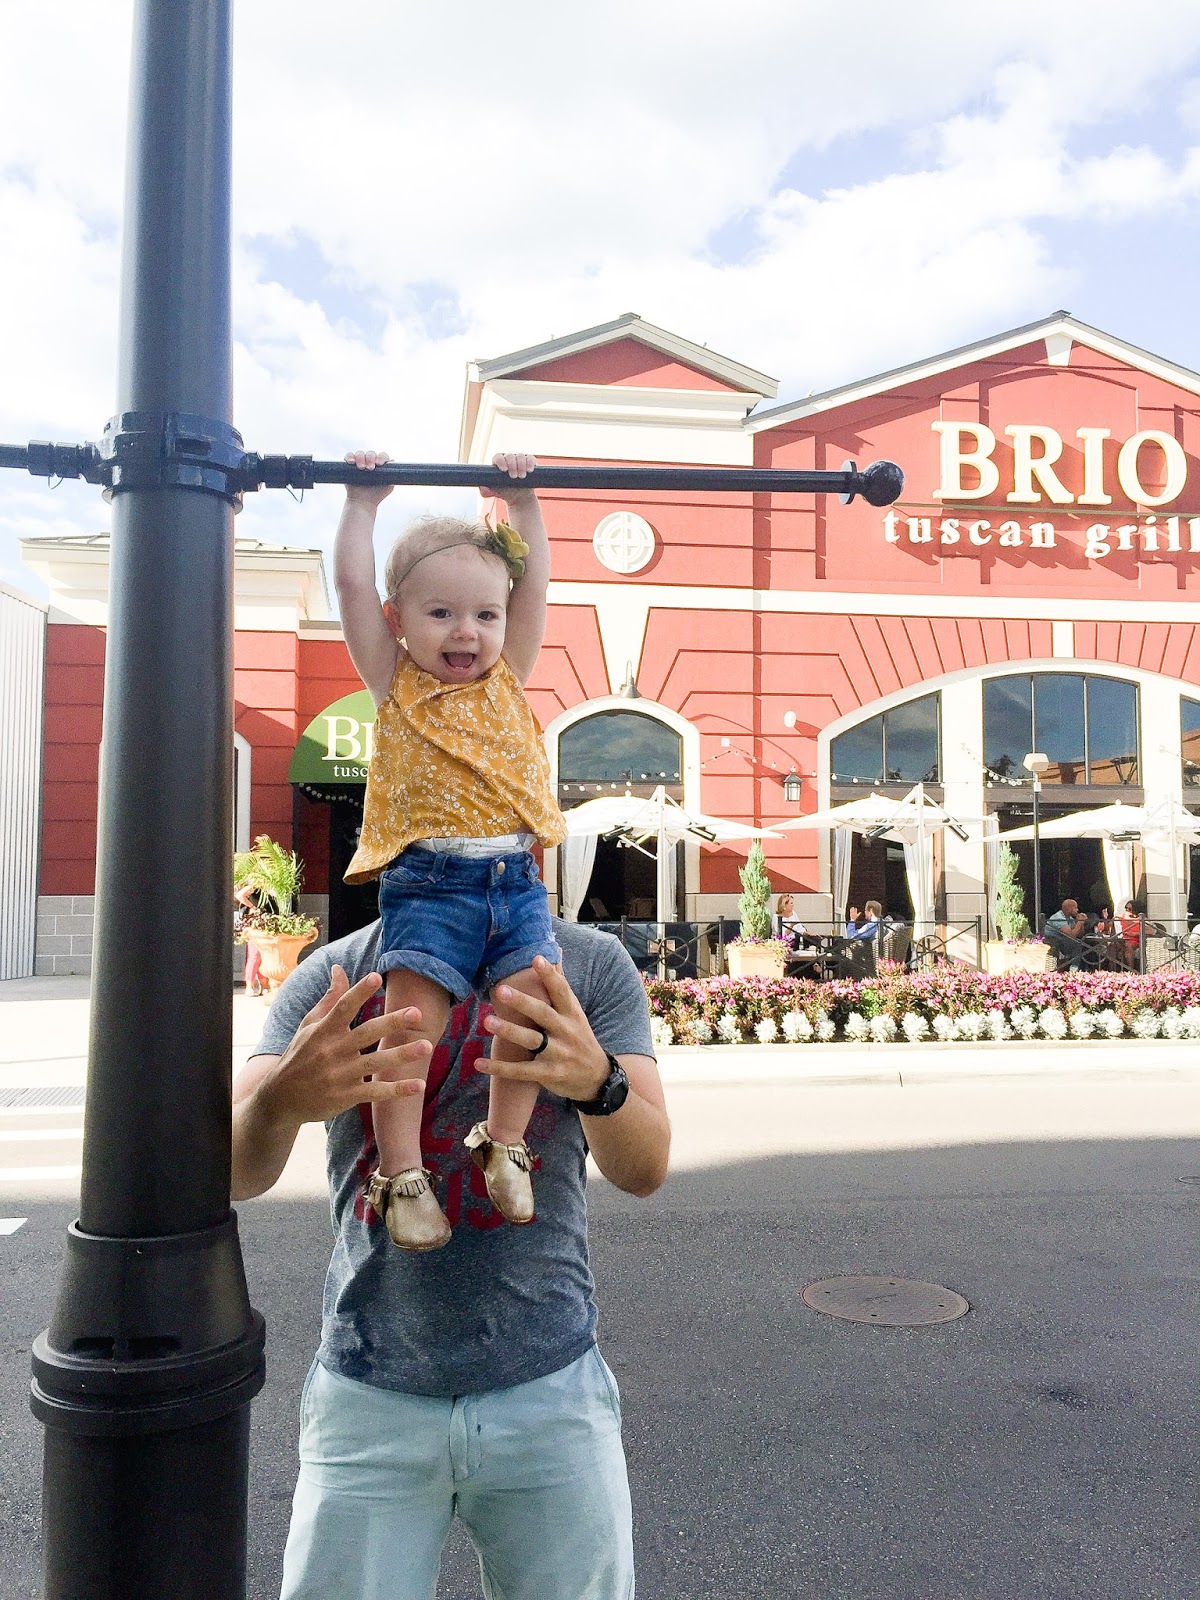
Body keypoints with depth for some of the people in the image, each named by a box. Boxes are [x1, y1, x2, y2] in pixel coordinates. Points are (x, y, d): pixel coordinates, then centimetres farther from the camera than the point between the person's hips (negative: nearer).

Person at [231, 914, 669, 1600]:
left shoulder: (592, 963, -5)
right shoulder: (334, 974, -4)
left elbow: (646, 1169, -11)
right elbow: (234, 1175, -13)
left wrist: (599, 1080, -35)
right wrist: (282, 1100, -37)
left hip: (549, 1387, 0)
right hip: (369, 1392, 0)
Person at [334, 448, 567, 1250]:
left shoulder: (508, 677, 15)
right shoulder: (395, 683, 8)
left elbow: (536, 581, 15)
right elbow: (354, 584, 4)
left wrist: (524, 502, 17)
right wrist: (363, 504, 10)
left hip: (515, 878, 3)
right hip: (428, 881, -3)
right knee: (413, 1014, -11)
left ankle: (505, 1140, 10)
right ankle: (402, 1171, -1)